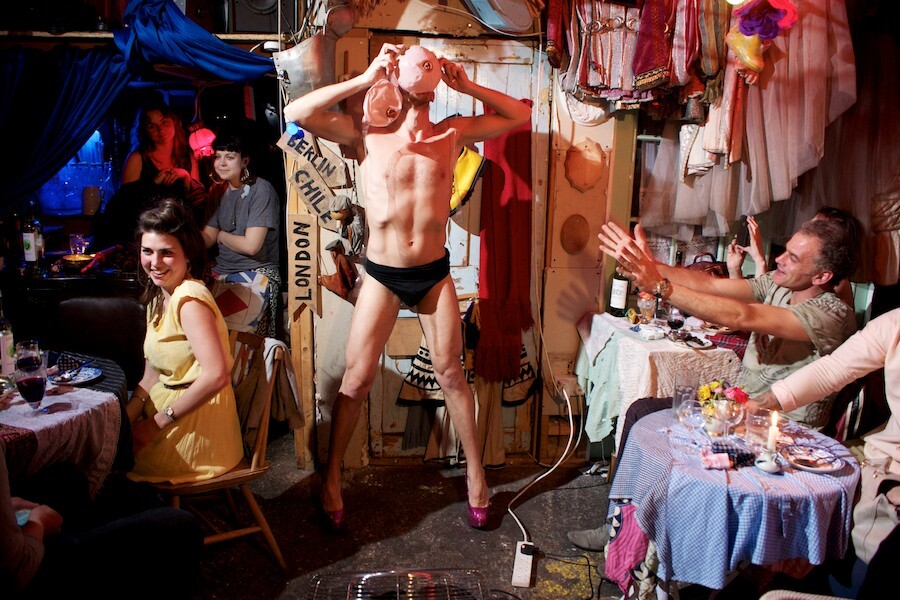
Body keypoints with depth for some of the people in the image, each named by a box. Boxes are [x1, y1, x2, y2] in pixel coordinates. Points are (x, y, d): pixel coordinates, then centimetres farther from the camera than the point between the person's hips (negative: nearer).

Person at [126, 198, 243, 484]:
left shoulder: (189, 298, -21)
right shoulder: (159, 296, 8)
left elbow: (216, 375, -31)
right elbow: (153, 371, 9)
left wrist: (157, 423, -21)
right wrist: (126, 418, -6)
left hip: (196, 424, -8)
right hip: (168, 405, 8)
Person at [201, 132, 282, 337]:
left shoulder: (261, 190, -10)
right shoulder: (220, 191, 14)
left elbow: (251, 245, -15)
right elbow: (205, 238, 8)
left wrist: (221, 235, 3)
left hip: (256, 272, -7)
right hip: (221, 271, 7)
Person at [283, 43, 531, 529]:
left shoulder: (451, 133, 1)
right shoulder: (366, 135, -5)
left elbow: (520, 116, 7)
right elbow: (296, 113, -16)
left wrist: (466, 85, -2)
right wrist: (364, 78, -15)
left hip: (434, 273, 2)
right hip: (382, 275, -1)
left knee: (450, 374, 11)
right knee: (355, 380, 4)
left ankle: (475, 471, 27)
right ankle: (332, 479, 22)